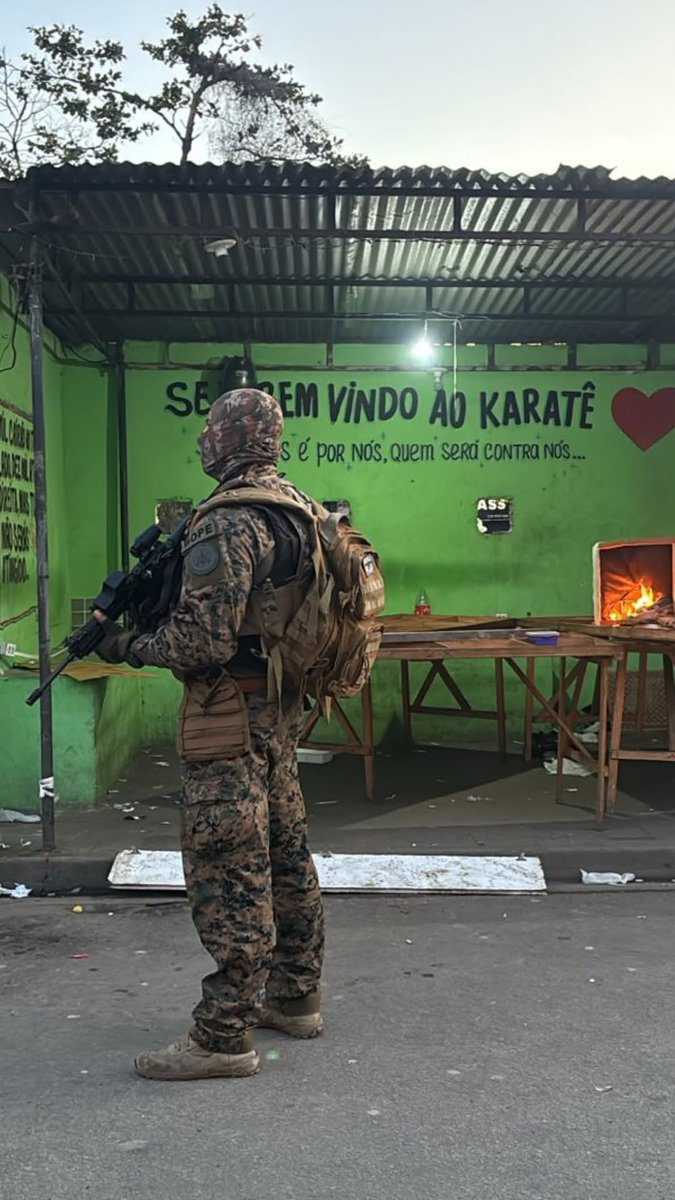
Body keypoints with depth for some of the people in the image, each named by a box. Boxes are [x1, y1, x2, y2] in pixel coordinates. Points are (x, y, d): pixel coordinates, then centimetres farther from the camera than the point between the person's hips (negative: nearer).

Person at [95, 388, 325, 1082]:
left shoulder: (226, 524, -19)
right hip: (283, 709, 10)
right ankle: (294, 998, 31)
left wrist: (128, 646, -8)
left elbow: (203, 643, -23)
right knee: (286, 855, 17)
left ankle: (223, 1038, 7)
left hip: (231, 719, -10)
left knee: (228, 875, -2)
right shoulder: (302, 510, 10)